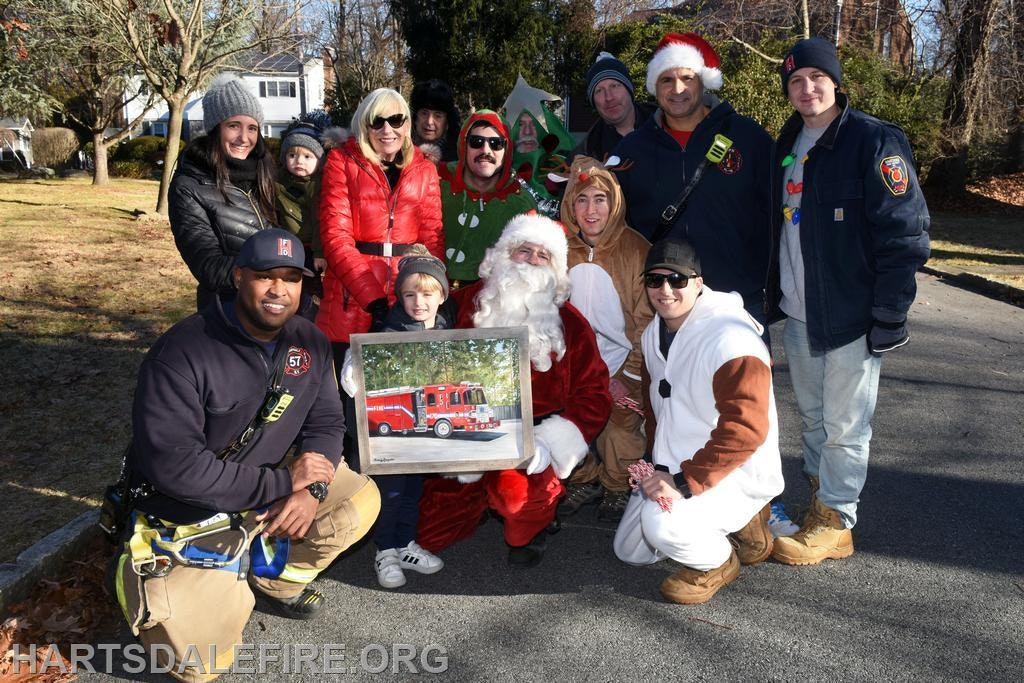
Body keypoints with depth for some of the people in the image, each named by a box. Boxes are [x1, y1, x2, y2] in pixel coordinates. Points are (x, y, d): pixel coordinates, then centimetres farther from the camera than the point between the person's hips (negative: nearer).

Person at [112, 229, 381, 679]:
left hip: (271, 490, 6)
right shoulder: (182, 352, -25)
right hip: (189, 512, -6)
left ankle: (272, 581, 13)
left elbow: (325, 423, -1)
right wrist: (282, 482, -25)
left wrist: (311, 489, -22)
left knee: (361, 500, -6)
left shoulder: (311, 344, -5)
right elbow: (173, 465, -29)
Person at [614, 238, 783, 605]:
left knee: (662, 524, -34)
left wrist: (686, 481, -33)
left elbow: (746, 427, -33)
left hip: (738, 475, -9)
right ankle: (729, 524, 23)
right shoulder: (654, 333, 4)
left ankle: (717, 562, 0)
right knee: (630, 550, 12)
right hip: (675, 468, 9)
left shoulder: (730, 338, -25)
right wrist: (660, 467, 3)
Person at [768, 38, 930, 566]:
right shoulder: (787, 147, 12)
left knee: (844, 425, 2)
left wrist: (890, 315, -16)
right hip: (798, 315, 7)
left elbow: (904, 234, -14)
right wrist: (773, 295, 16)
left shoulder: (876, 141, -10)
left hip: (852, 316, -7)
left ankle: (834, 524, 14)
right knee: (811, 415, 16)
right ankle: (820, 497, 32)